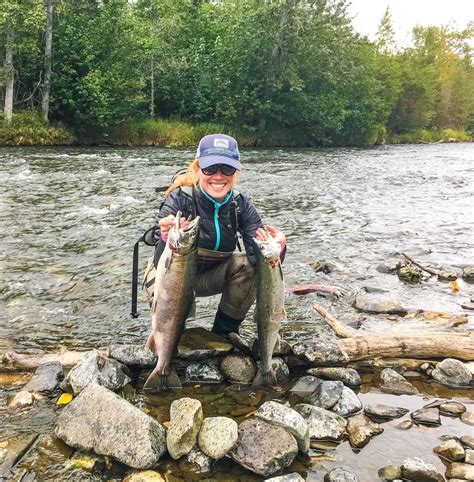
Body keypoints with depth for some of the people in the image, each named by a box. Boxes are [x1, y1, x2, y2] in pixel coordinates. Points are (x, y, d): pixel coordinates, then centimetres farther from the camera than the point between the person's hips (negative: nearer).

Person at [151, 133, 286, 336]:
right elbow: (161, 262, -31)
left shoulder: (241, 204, -15)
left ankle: (225, 331, -1)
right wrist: (167, 240, -54)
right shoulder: (179, 199, -25)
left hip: (213, 275, 3)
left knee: (248, 265, -23)